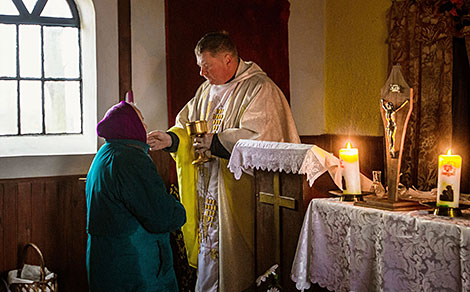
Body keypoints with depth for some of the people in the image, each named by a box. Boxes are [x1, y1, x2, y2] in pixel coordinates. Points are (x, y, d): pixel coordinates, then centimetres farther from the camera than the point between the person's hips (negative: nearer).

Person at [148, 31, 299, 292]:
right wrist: (170, 139, -2)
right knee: (208, 247, 11)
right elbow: (188, 125, 18)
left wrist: (214, 142, -16)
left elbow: (257, 136, -20)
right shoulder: (207, 89, 14)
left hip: (239, 192, -7)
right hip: (207, 190, 7)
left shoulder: (259, 89, -10)